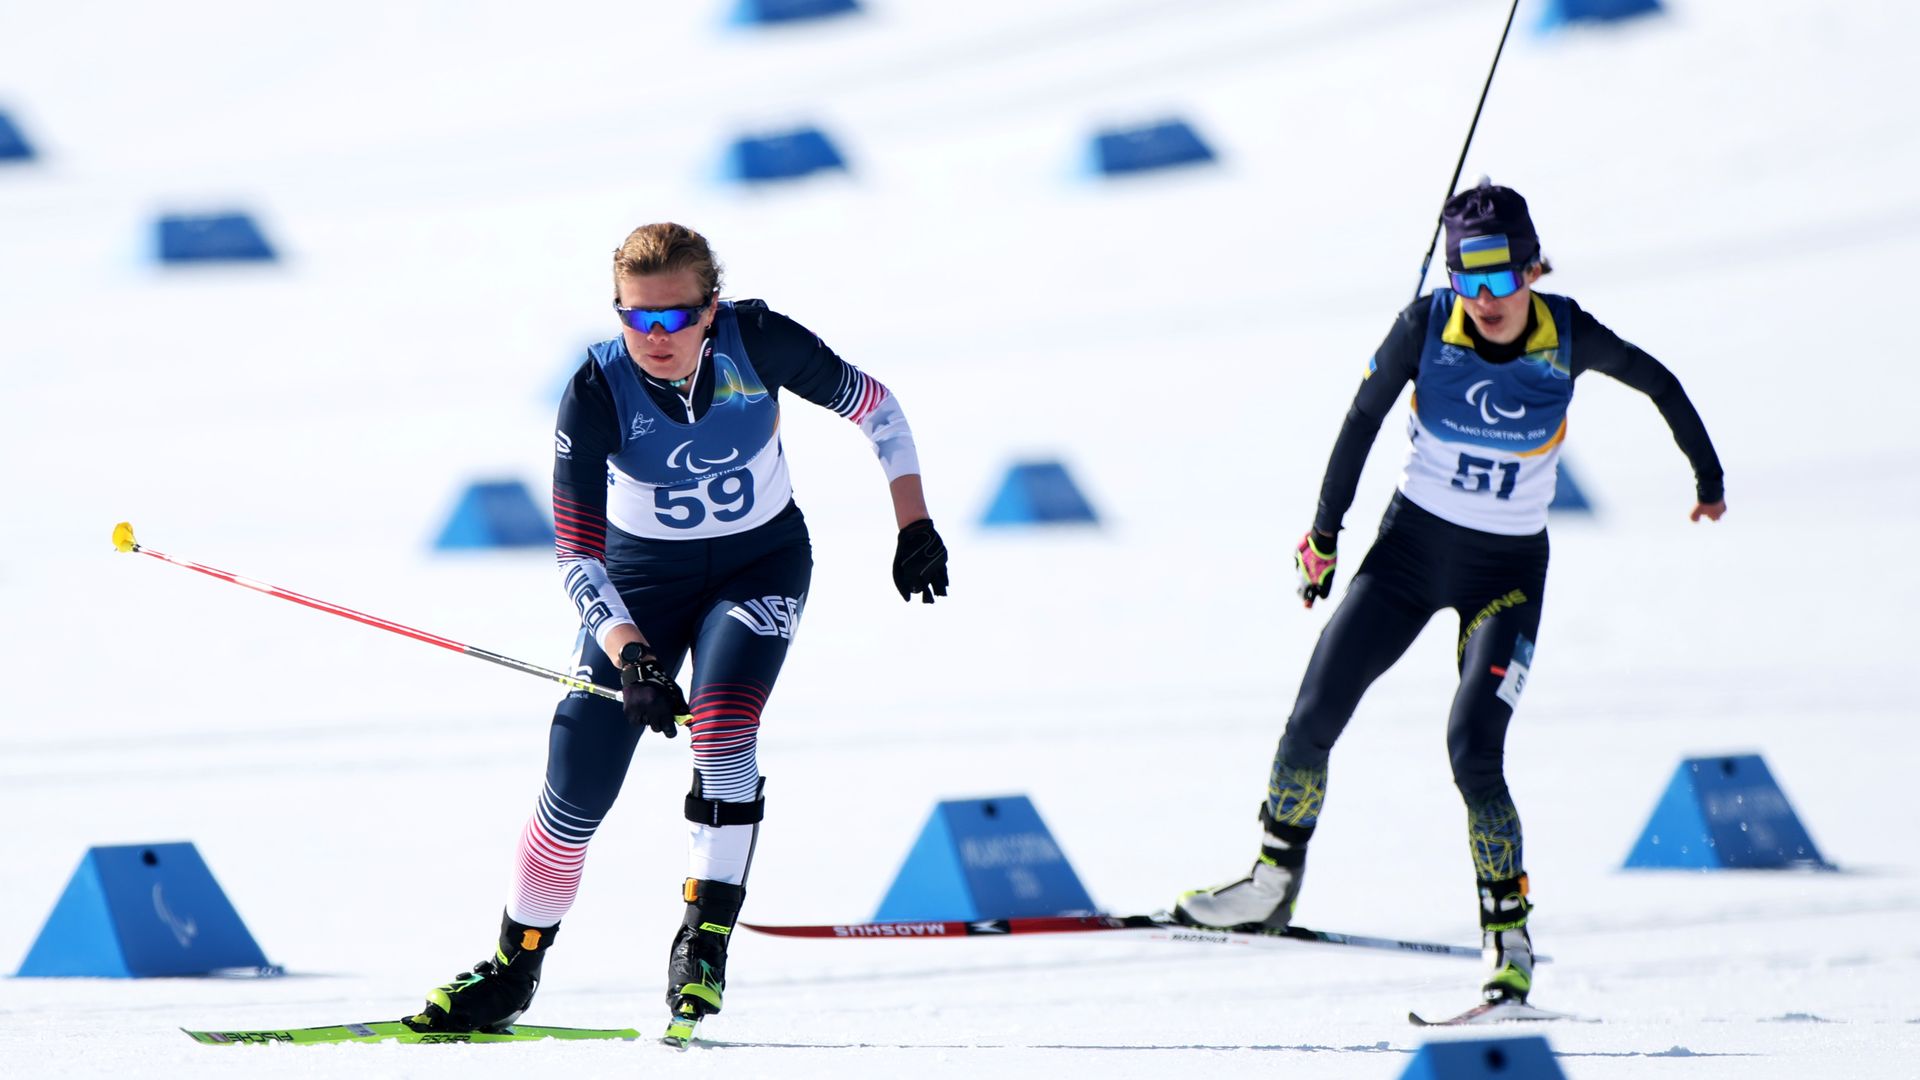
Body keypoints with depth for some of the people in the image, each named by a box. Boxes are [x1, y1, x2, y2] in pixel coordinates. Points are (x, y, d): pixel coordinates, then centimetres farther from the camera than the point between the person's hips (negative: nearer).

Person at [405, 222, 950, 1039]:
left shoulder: (759, 343, -23)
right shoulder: (597, 391, -24)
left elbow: (873, 406, -5)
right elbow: (576, 552, -23)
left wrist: (914, 524, -6)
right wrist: (629, 655, -36)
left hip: (762, 561, 0)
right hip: (641, 573, 0)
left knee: (721, 720, -28)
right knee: (578, 780, -4)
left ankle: (706, 940, -17)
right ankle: (513, 971, 15)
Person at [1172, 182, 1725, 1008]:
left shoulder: (1570, 337, -15)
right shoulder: (1427, 325, -15)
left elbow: (1657, 382, 4)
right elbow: (1365, 415, -1)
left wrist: (1708, 477, 16)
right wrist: (1326, 530, 6)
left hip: (1507, 570, -2)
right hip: (1412, 543, 2)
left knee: (1473, 753, -18)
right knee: (1311, 722, -3)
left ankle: (1509, 939, -6)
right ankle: (1274, 883, 20)